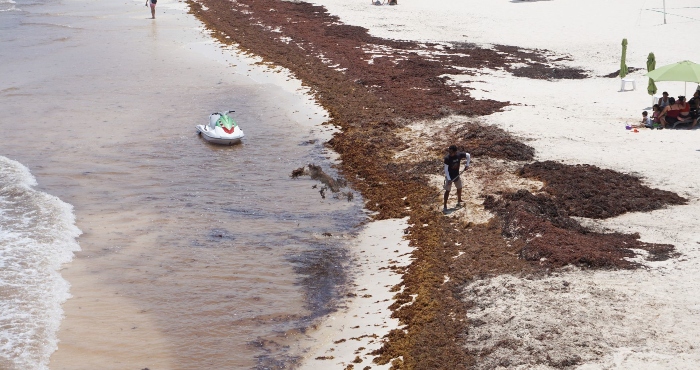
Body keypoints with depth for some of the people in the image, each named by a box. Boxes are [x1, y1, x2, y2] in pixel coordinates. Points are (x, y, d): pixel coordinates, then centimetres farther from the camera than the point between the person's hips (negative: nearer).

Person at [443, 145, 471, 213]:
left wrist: (467, 165, -3)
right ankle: (444, 206, 0)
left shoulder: (459, 154, -16)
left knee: (459, 188, 20)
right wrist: (449, 179, -26)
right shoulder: (447, 158, -27)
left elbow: (468, 155, 3)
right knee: (447, 191, -6)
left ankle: (459, 202, 42)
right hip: (449, 176, -5)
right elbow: (446, 170, -21)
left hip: (457, 175, 5)